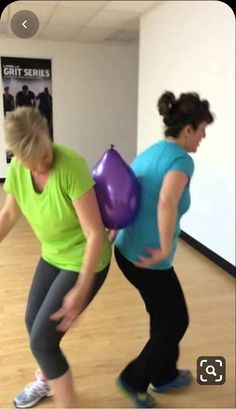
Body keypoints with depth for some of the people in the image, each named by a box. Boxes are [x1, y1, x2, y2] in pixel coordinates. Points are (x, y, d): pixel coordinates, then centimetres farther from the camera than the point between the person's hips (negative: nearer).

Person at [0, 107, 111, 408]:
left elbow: (95, 233, -28)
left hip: (84, 261, -7)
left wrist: (82, 289, -28)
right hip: (52, 256, 7)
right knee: (33, 322, 21)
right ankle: (45, 382, 52)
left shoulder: (71, 166, -31)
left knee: (42, 340, -5)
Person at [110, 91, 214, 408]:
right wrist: (165, 249, -26)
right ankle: (134, 380, 28)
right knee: (175, 321, 15)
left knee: (164, 316, 26)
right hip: (148, 260, -8)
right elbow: (166, 203, -37)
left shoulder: (150, 152, 10)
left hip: (126, 251, 9)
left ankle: (164, 376, 45)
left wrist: (111, 237, 18)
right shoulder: (181, 159, -17)